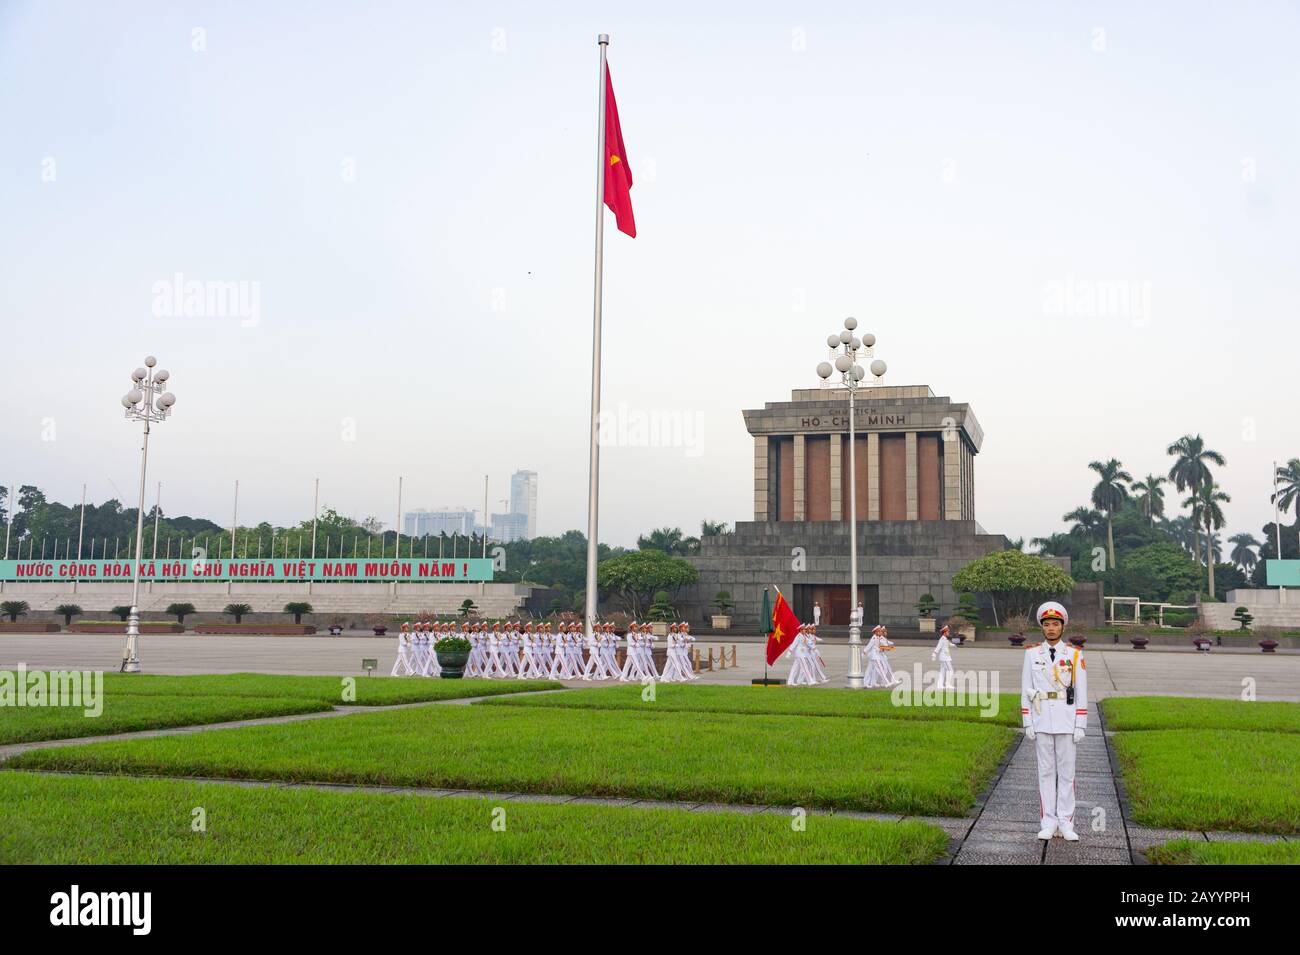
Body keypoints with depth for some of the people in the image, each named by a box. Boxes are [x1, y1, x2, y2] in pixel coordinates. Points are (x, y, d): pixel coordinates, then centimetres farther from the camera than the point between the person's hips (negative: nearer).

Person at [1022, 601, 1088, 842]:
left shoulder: (1074, 655, 1)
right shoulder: (1032, 653, 4)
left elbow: (1081, 693, 2)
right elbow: (1026, 690, 5)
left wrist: (1080, 726, -3)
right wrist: (1027, 724, 0)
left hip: (1066, 721, -1)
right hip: (1041, 721, 1)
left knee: (1066, 772, 3)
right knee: (1045, 771, 5)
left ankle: (1066, 823, 9)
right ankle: (1048, 822, 10)